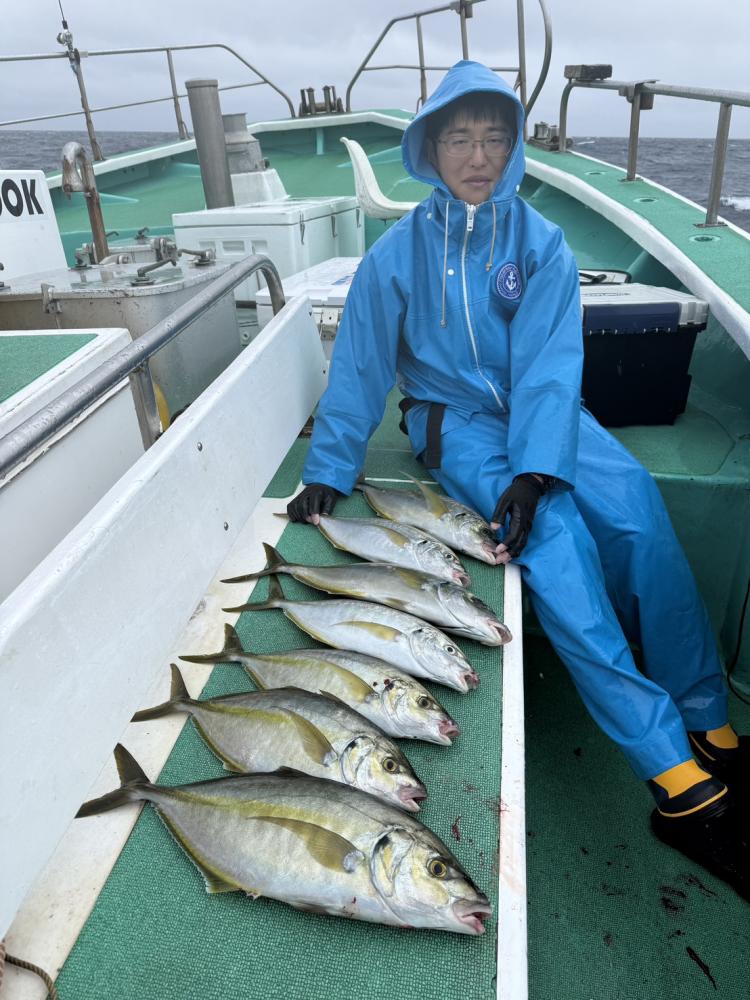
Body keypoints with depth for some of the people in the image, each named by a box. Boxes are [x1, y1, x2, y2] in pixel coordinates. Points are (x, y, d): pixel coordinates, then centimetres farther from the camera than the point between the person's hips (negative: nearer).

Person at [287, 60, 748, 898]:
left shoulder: (540, 242, 0)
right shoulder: (397, 252, -2)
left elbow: (548, 362, -11)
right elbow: (359, 366, 0)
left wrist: (533, 469, -26)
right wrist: (328, 470, -4)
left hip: (539, 412, 2)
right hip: (454, 420, -2)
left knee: (636, 509, -27)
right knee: (552, 536, -30)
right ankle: (678, 778, -28)